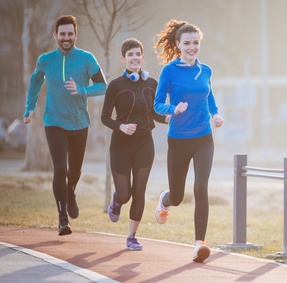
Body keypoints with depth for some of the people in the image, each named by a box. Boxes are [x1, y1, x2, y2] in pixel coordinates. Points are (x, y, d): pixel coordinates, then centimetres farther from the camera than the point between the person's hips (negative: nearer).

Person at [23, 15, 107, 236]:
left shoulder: (86, 59, -7)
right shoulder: (45, 60, -1)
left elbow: (102, 86, -10)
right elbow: (36, 81, 19)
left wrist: (81, 91, -27)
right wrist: (30, 107, 15)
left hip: (79, 123, 1)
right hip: (55, 123, -1)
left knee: (75, 170, 16)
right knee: (60, 169, -15)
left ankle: (70, 195, 50)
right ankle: (63, 219, -11)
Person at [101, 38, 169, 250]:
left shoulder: (151, 84, 2)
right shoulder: (116, 85, -7)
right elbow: (105, 117, -3)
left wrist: (168, 118, -8)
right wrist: (121, 126, -21)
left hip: (144, 144, 2)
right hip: (121, 145, -2)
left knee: (139, 192, -1)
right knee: (124, 194, -1)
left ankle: (132, 236, 12)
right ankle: (116, 202, 38)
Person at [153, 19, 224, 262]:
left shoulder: (205, 71, 5)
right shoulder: (170, 70, -7)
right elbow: (158, 105, -6)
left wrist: (216, 115, 0)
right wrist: (174, 109, -26)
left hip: (203, 140, 2)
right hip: (178, 140, -2)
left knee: (201, 188, -17)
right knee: (177, 197, 11)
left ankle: (200, 243, -14)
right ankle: (164, 200, 49)